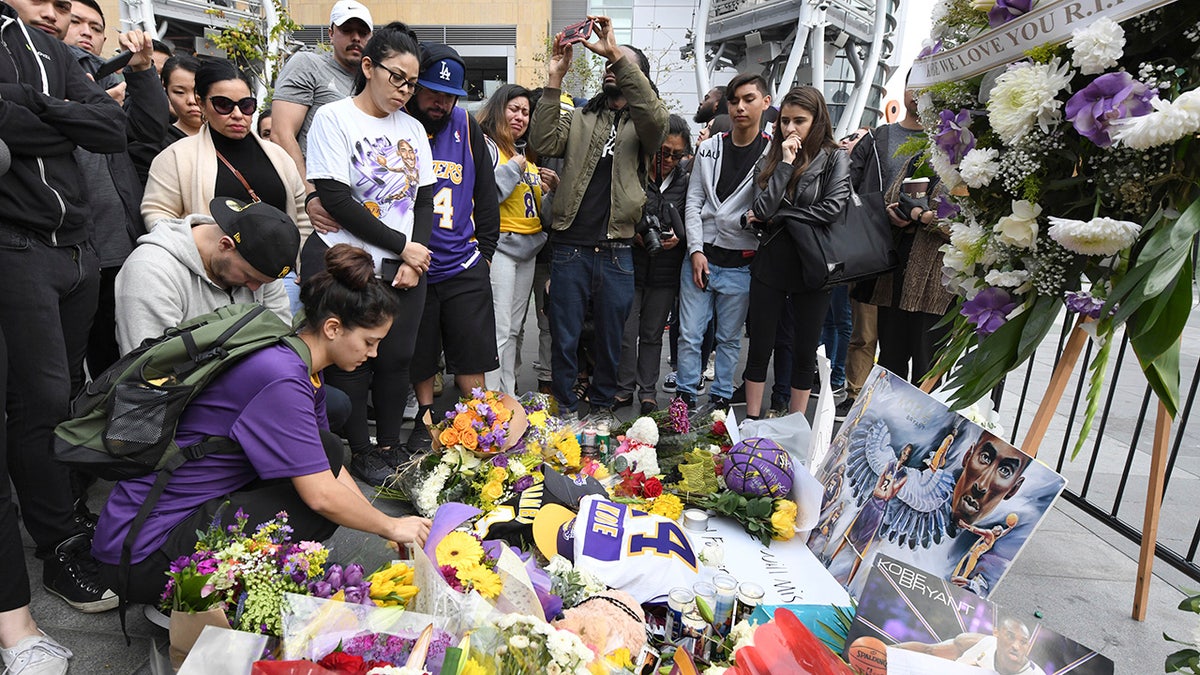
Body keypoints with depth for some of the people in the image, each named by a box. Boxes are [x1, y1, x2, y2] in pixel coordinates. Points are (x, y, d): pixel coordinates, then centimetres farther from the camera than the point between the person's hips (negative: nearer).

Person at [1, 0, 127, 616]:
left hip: (76, 247, 6)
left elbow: (114, 129, 1)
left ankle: (66, 518, 28)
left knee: (68, 391, 13)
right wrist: (72, 120, -6)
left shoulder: (52, 52, 16)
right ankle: (60, 550, 9)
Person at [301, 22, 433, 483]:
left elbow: (425, 199, 11)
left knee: (397, 358, 6)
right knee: (351, 362, 2)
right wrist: (402, 246, -12)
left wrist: (415, 261, -4)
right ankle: (359, 451, 19)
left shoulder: (412, 129, 13)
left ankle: (390, 447, 22)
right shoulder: (333, 118, -3)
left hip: (405, 267, 5)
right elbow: (336, 198, -12)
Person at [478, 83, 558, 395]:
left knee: (514, 330, 12)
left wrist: (552, 191, 1)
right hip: (499, 247, -8)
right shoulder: (485, 146, -2)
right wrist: (514, 168, -12)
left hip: (528, 250, 8)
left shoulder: (528, 154, 20)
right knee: (498, 330, -10)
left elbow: (542, 214, 20)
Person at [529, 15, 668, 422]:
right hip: (570, 248, 1)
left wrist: (617, 55, -23)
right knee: (565, 338, 8)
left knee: (611, 338, 12)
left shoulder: (642, 124, 6)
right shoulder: (580, 118, 13)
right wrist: (555, 80, -10)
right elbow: (544, 144, -4)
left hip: (616, 253, -1)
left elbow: (657, 118, -19)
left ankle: (602, 405, 31)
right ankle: (566, 409, 24)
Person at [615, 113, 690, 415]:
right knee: (626, 332, 2)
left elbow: (689, 222, 10)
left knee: (652, 334, 12)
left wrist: (678, 237, -10)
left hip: (665, 271, 2)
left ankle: (648, 391, 24)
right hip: (630, 266, -2)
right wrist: (633, 234, -15)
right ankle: (624, 388, 20)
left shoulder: (684, 181, 4)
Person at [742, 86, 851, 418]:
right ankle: (751, 424, 19)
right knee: (759, 348, 7)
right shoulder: (771, 160, 8)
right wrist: (786, 163, -10)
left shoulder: (834, 158, -1)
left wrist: (776, 217, -9)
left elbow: (832, 209, -17)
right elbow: (761, 209, -7)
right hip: (770, 264, 3)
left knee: (804, 353, 8)